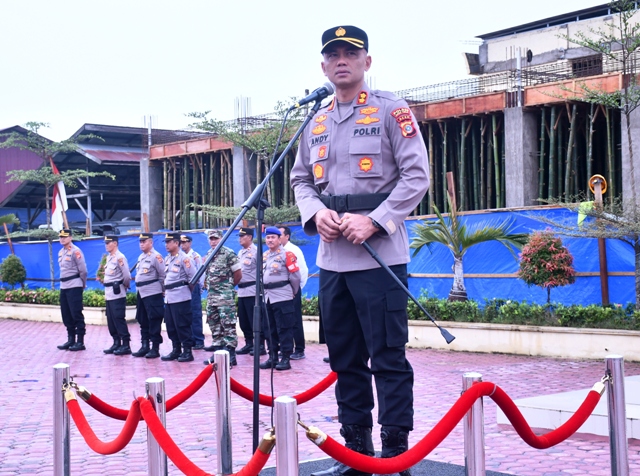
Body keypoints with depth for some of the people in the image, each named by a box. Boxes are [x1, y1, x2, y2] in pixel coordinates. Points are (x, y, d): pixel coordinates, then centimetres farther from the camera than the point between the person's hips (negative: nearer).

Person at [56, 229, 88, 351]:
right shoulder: (60, 252, 14)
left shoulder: (75, 251, -11)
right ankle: (71, 340, 21)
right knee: (66, 315, 12)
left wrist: (83, 285, -1)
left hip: (74, 287, -8)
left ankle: (80, 342, -2)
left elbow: (83, 270, -11)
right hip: (63, 287, 8)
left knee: (77, 315, -5)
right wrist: (63, 282, 16)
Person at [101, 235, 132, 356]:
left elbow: (127, 276, -16)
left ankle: (126, 345, -3)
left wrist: (125, 286, -2)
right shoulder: (108, 257, 14)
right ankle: (116, 343, 19)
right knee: (111, 319, 11)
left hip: (117, 293, -9)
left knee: (119, 319, -7)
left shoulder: (119, 257, -14)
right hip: (109, 293, 9)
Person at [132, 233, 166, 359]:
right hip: (141, 293, 9)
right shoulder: (141, 257, 15)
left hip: (153, 294, -9)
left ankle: (155, 348, 0)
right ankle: (145, 346, 21)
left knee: (154, 321, -4)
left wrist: (162, 291, -5)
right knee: (142, 320, 13)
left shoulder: (156, 257, -11)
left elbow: (163, 275, -12)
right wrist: (139, 289, 16)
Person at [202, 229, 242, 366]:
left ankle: (230, 356, -6)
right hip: (211, 295, 8)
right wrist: (208, 286, 13)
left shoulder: (229, 254, -9)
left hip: (225, 296, -8)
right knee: (214, 325, 11)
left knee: (228, 325, -7)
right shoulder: (208, 255, 13)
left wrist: (229, 286, 7)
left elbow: (238, 274, -5)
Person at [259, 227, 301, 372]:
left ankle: (286, 358, -1)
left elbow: (295, 276, -7)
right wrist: (265, 290, 16)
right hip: (267, 297, 7)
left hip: (282, 298, -7)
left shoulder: (287, 255, -7)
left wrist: (293, 293, 2)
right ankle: (272, 357, 17)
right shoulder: (264, 256, 13)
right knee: (269, 329, 10)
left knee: (284, 329, -4)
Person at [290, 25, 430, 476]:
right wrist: (316, 213, -2)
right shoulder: (316, 124, 16)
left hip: (380, 255, -6)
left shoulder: (391, 110, -2)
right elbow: (301, 180, 20)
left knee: (388, 357, -5)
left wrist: (373, 221, -16)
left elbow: (416, 175, -8)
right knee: (345, 358, 11)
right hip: (332, 258, 6)